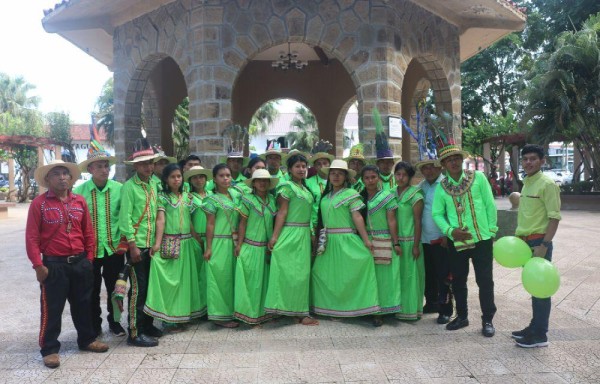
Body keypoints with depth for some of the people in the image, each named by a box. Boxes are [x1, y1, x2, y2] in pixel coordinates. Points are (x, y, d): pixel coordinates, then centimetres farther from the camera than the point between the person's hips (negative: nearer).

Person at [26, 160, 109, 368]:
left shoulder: (80, 201, 6)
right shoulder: (39, 203, -7)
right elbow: (32, 237, -9)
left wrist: (89, 258, 6)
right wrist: (38, 265, -12)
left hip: (80, 262, 4)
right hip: (54, 265, -4)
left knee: (83, 304, 16)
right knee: (52, 308, 4)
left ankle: (87, 339, 31)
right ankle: (50, 349, 17)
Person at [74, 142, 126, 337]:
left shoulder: (119, 189, -7)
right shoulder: (79, 191, -8)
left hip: (114, 248, 0)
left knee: (115, 289, 13)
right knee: (92, 291, 13)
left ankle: (114, 322, 33)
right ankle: (94, 325, 32)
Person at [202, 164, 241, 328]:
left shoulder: (235, 194, 8)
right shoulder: (212, 199, -9)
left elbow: (241, 219, 15)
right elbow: (210, 224, -10)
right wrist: (208, 248, -12)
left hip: (233, 243, 6)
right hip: (219, 243, -6)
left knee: (232, 277, 12)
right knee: (220, 277, 0)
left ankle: (230, 312, 23)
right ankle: (220, 315, 9)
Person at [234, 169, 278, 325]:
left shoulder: (272, 199, 6)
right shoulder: (248, 200, -7)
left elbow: (275, 221, 11)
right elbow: (242, 223, -6)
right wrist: (239, 244, -9)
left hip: (267, 246, 5)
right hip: (251, 246, -5)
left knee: (265, 278, 11)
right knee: (251, 278, 2)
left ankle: (262, 311, 23)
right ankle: (249, 312, 14)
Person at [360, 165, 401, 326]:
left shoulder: (387, 196, -2)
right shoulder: (360, 197, 9)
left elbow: (392, 221, -5)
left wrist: (396, 243, -9)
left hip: (384, 242, -3)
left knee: (383, 276, -1)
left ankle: (380, 313, 5)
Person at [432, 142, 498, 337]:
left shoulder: (478, 177, -4)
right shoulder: (441, 187, 1)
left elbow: (490, 205, -1)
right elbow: (437, 214, 3)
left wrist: (491, 230, -3)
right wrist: (450, 231, -12)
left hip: (482, 239, -2)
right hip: (456, 242, 2)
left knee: (485, 281, 3)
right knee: (458, 281, 13)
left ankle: (487, 320, 18)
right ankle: (462, 316, 29)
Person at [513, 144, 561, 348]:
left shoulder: (547, 184, -13)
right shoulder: (527, 183, 13)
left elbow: (554, 217, -17)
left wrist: (544, 245, -22)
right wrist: (519, 239, 20)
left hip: (539, 242, -8)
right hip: (526, 242, 8)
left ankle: (540, 335, 8)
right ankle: (534, 327, 27)